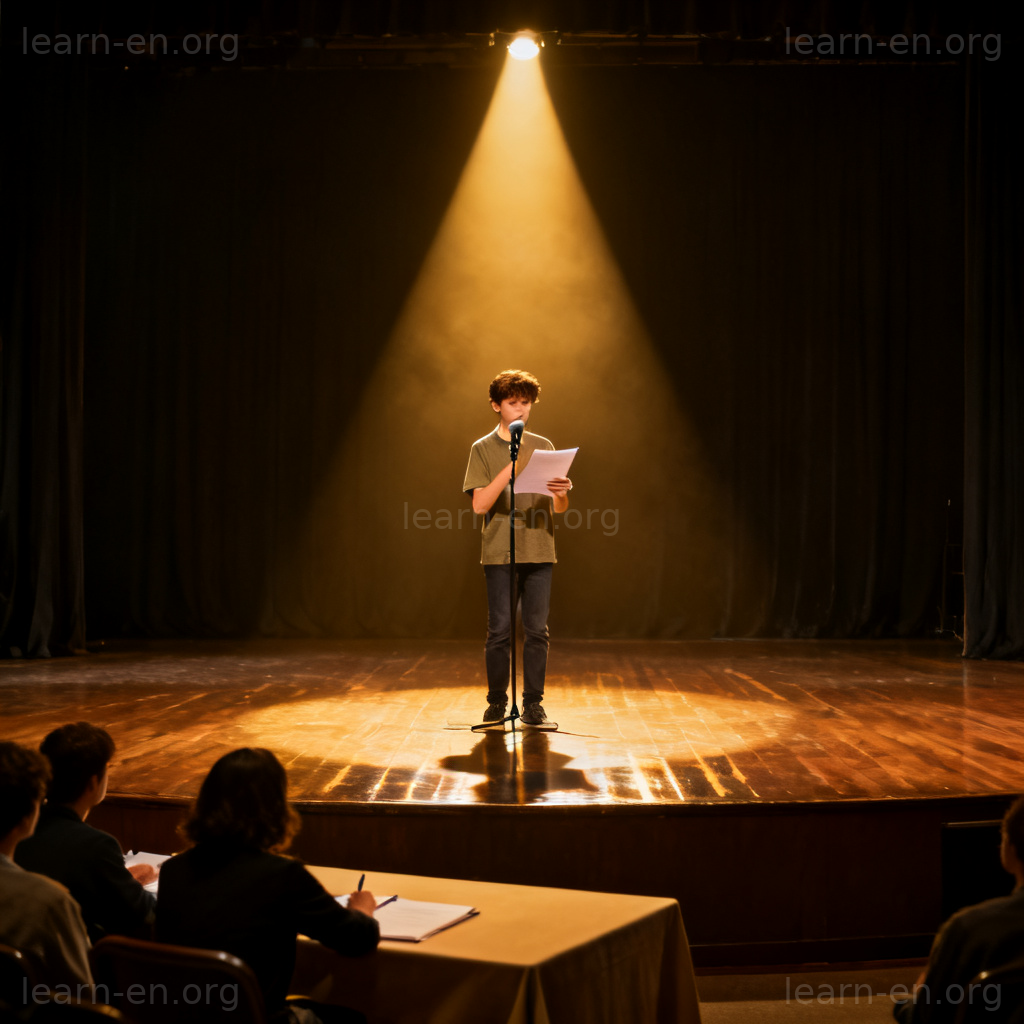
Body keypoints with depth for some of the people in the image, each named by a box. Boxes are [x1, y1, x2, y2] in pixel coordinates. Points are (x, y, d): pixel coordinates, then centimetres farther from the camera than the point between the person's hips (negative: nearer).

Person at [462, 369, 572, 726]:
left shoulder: (543, 446, 12)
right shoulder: (483, 449, 5)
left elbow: (559, 507, 9)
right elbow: (479, 504, -7)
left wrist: (562, 492, -15)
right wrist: (510, 470, -18)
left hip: (539, 553, 2)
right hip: (500, 554, -2)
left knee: (537, 630, 2)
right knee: (499, 630, 0)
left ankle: (533, 703, 10)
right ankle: (497, 701, 12)